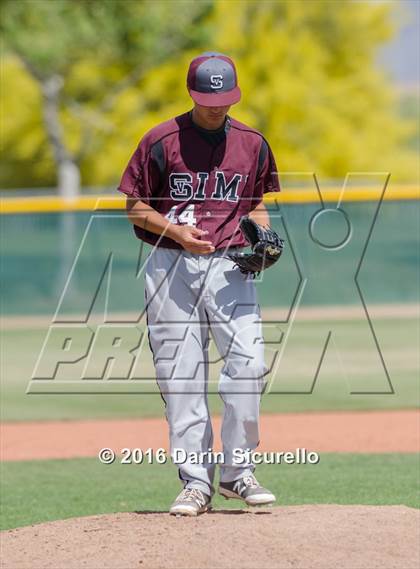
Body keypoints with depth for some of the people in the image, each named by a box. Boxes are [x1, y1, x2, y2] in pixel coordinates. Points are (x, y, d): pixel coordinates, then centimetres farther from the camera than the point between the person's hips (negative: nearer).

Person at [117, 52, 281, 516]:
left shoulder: (252, 144, 8)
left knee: (249, 363, -13)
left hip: (229, 265, 2)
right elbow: (135, 208, 3)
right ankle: (195, 482, 4)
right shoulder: (161, 141, -1)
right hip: (171, 266, -2)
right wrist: (175, 230, -13)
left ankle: (237, 471, -1)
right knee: (180, 376, -2)